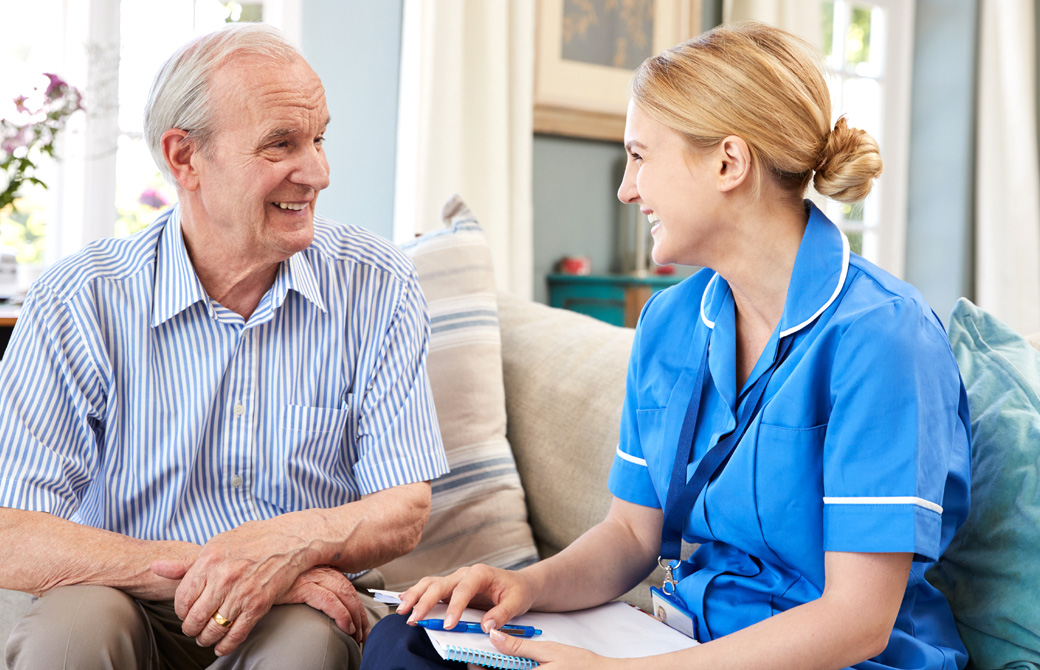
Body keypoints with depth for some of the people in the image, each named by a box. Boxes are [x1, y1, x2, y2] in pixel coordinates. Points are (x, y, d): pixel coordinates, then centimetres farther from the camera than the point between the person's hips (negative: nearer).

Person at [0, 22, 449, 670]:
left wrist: (291, 544, -27)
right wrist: (198, 570, -26)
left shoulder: (378, 287, -6)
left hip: (307, 606, 0)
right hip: (138, 610, 1)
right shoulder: (78, 305, -10)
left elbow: (405, 508, -6)